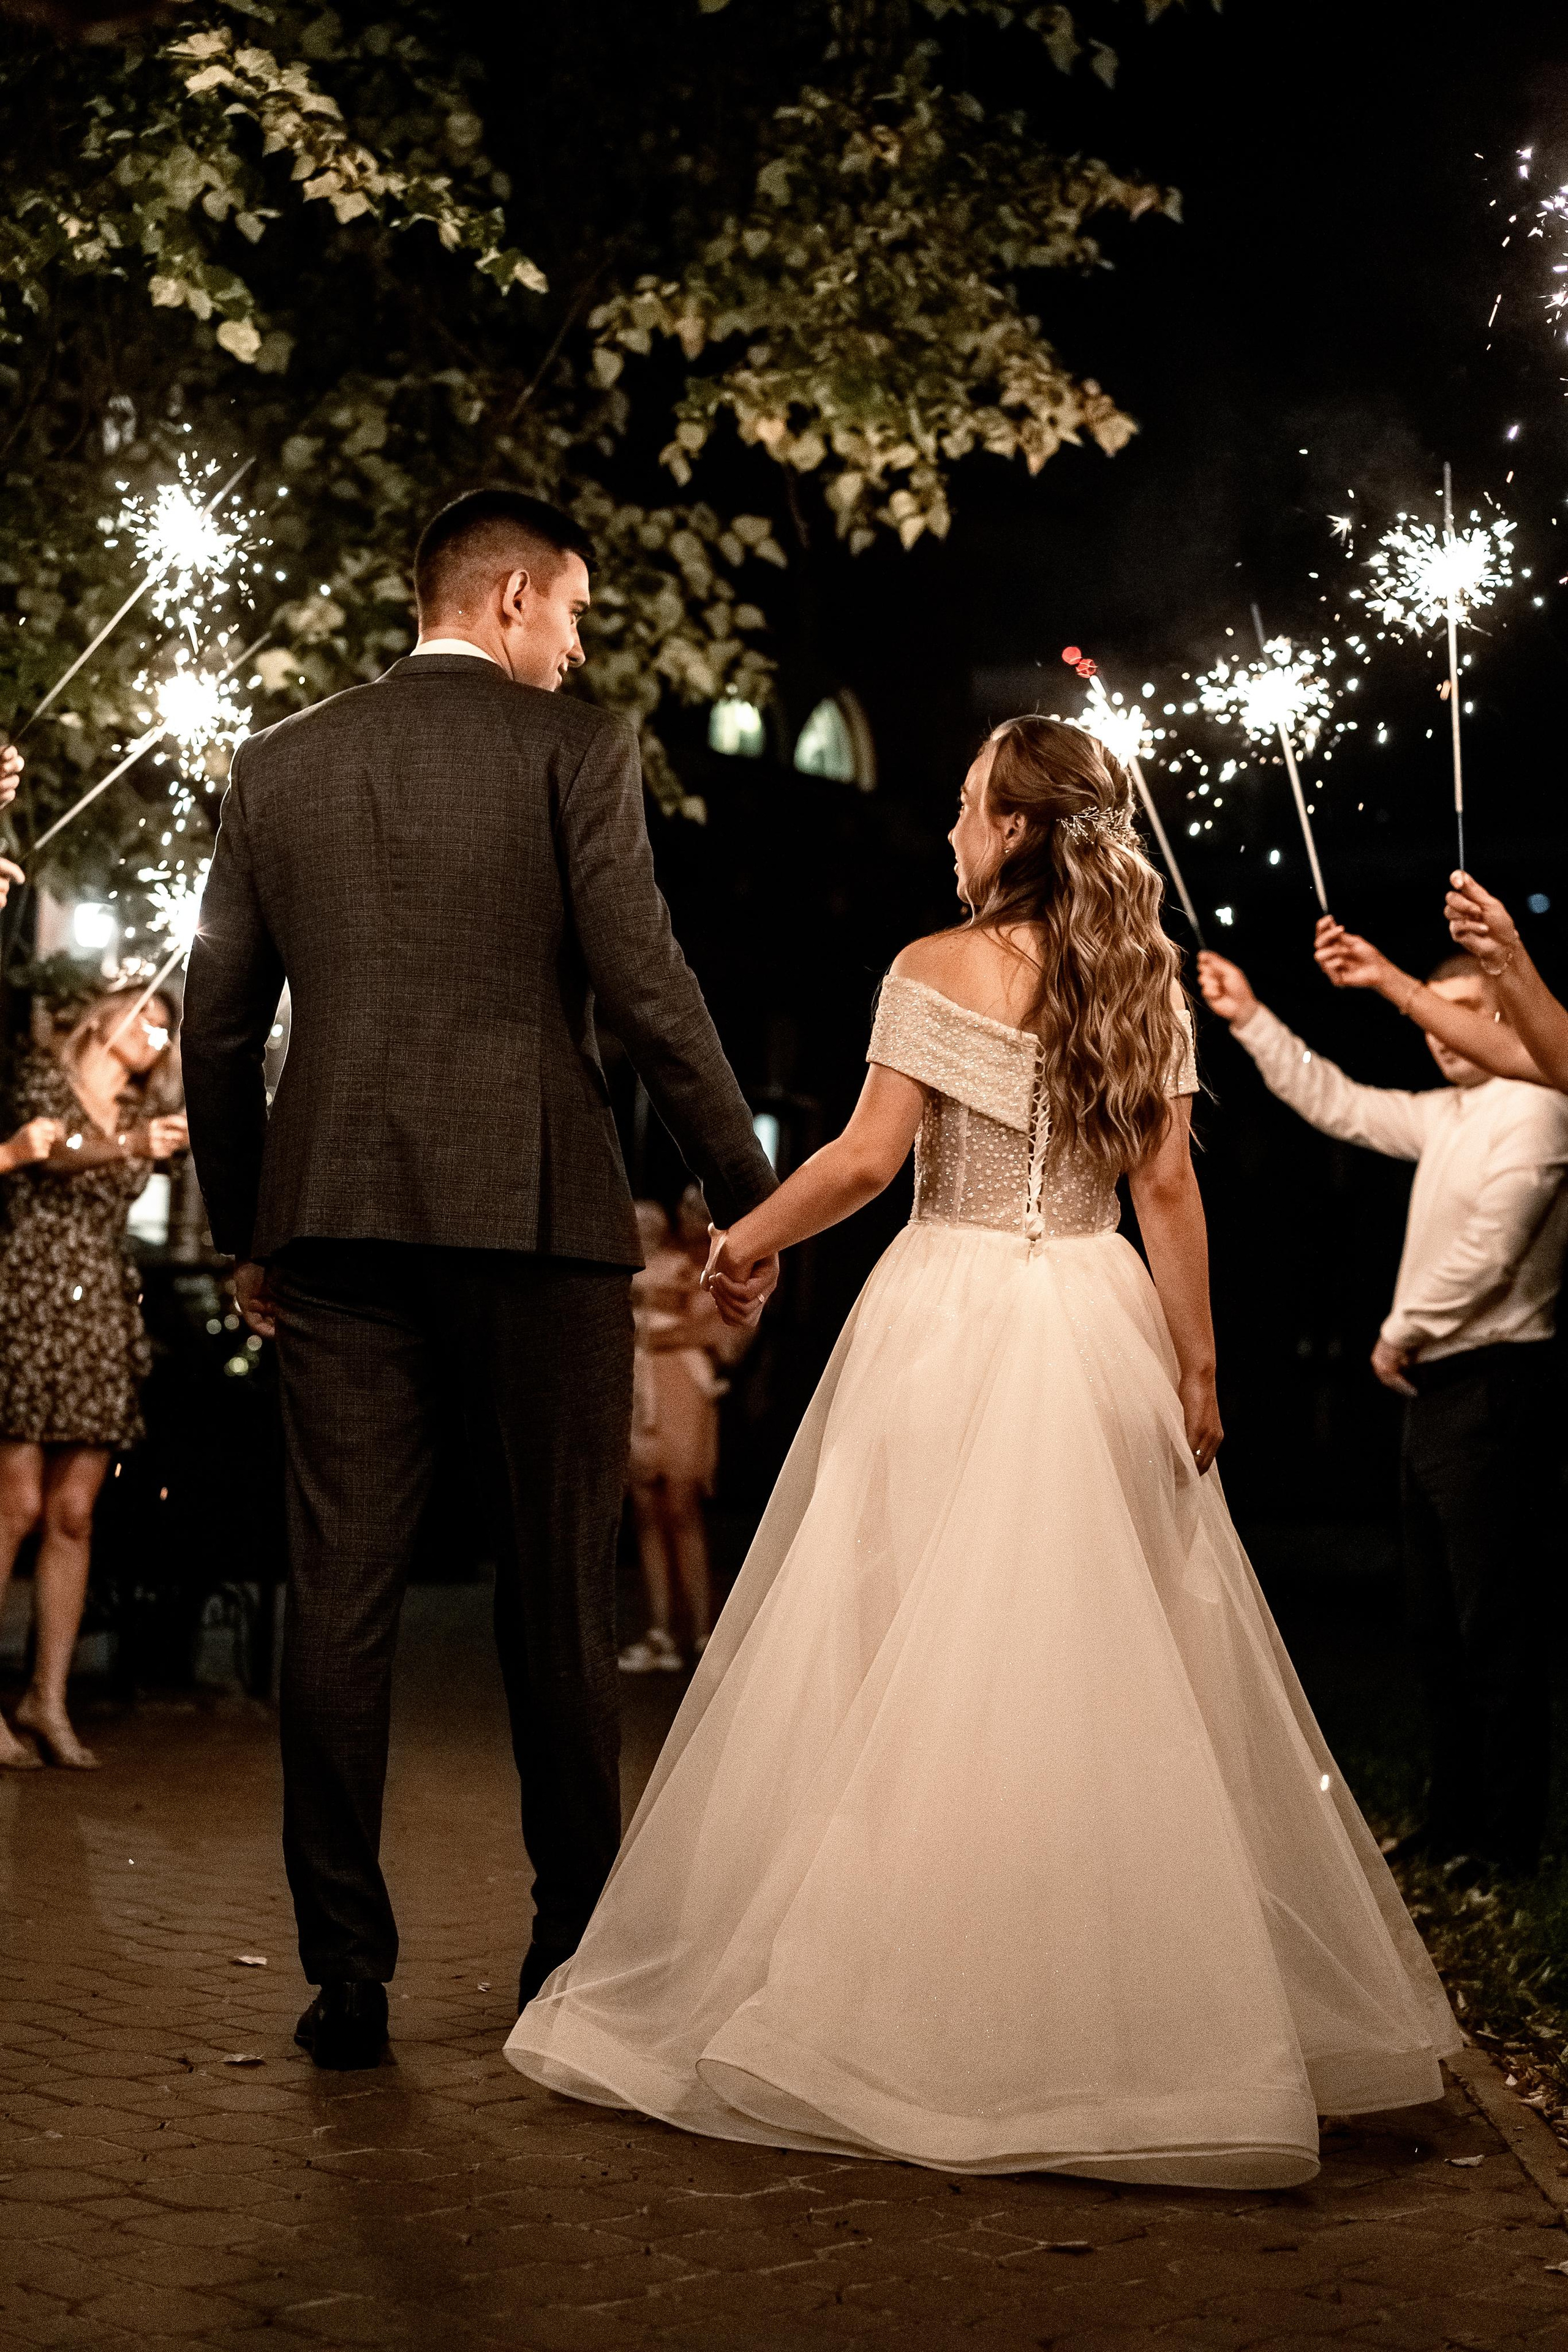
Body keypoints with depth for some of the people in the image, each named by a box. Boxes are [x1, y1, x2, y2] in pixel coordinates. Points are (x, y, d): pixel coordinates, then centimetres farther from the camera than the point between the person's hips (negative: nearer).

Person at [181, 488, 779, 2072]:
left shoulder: (278, 763, 12)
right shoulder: (575, 748, 0)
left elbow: (218, 1018, 11)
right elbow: (644, 989, -7)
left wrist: (244, 1228, 20)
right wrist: (745, 1192, 1)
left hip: (334, 1224, 3)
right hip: (532, 1216, -3)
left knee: (339, 1595, 4)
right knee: (556, 1594, 7)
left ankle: (345, 1973, 5)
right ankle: (574, 1945, 16)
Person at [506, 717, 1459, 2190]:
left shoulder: (938, 970, -6)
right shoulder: (1146, 984, 5)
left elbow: (868, 1158, -11)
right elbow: (1168, 1191, 3)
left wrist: (749, 1239, 4)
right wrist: (1196, 1366, 6)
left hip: (949, 1324, -4)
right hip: (1099, 1325, 4)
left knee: (916, 1657, 3)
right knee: (1111, 1662, 9)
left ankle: (899, 1998, 8)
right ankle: (1136, 2000, 14)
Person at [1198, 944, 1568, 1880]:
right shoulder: (1447, 1116, 18)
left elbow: (1490, 1249, -17)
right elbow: (1340, 1105, 26)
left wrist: (1402, 1331, -8)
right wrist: (1251, 1020, 21)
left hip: (1493, 1384, -10)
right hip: (1436, 1389, 10)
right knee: (1440, 1626, 13)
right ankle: (1455, 1818, 21)